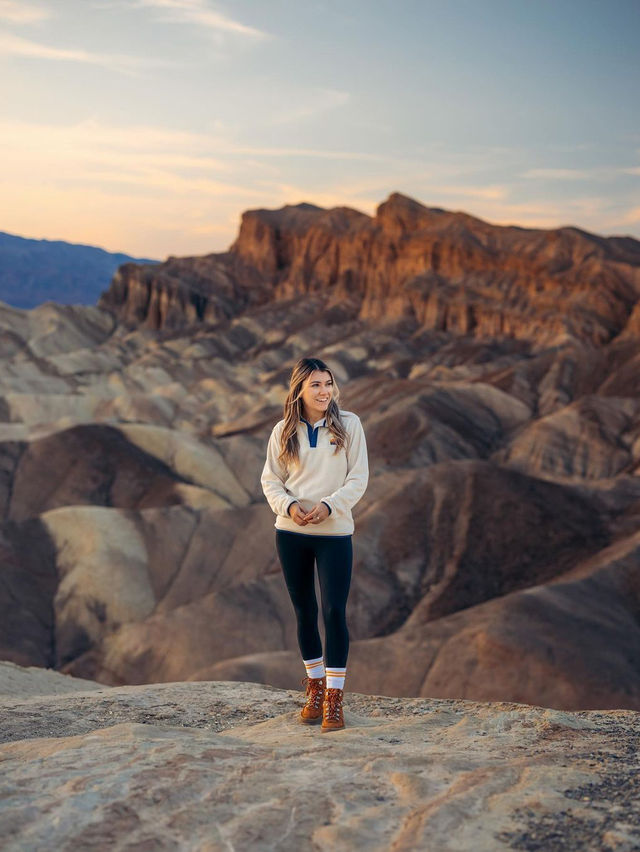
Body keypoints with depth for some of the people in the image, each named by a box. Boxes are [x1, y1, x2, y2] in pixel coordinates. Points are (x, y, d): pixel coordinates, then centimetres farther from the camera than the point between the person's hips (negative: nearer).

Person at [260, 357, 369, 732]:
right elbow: (270, 480, 6)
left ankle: (334, 699, 0)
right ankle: (315, 688, 26)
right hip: (291, 532, 2)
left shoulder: (348, 424, -1)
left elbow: (359, 477, -3)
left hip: (335, 532, -2)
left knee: (335, 611, -8)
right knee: (304, 612, 11)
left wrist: (328, 505, -17)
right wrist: (288, 505, -14)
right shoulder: (283, 431, 3)